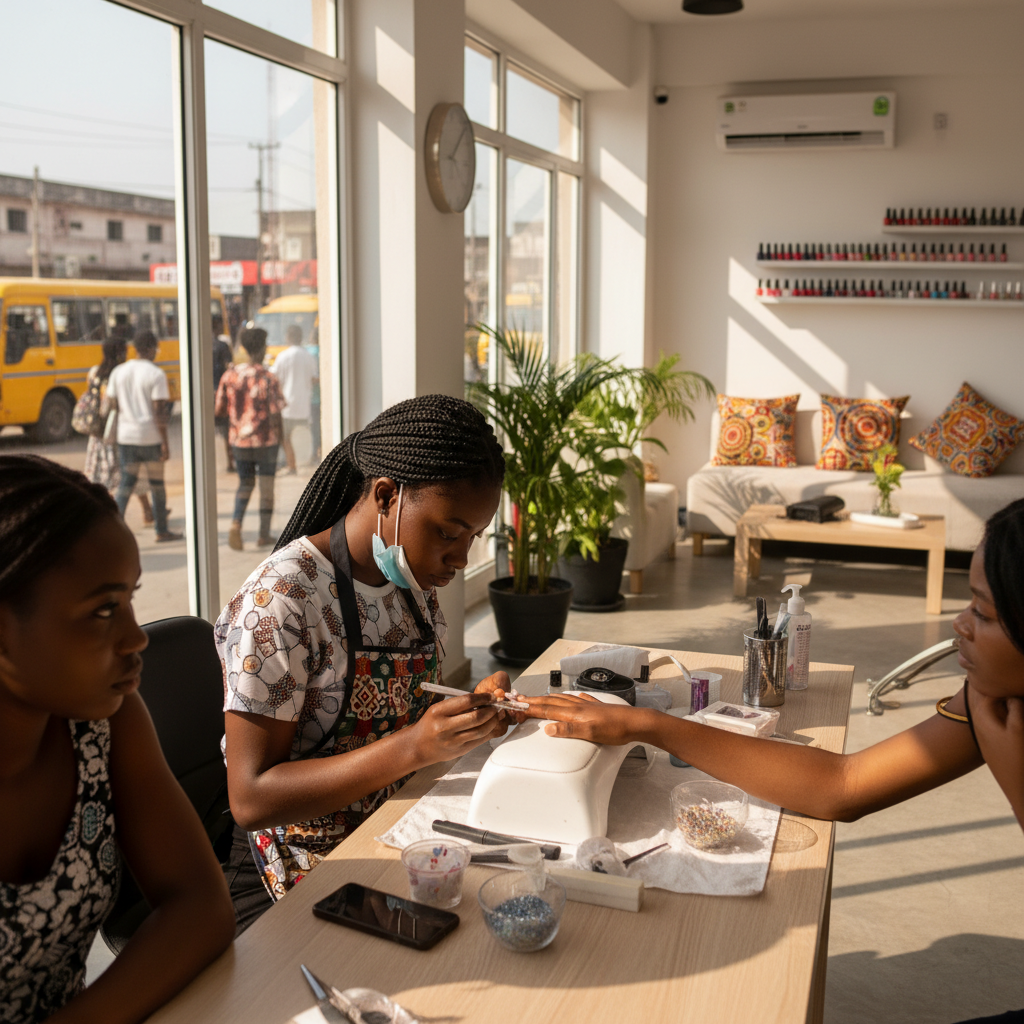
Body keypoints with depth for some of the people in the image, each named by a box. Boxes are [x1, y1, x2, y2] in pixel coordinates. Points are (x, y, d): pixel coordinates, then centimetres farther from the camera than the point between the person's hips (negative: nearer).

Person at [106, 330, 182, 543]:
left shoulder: (118, 372, 6)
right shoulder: (156, 374, -9)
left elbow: (112, 406, 5)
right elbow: (159, 411, -14)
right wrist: (165, 443, -10)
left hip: (125, 436, 4)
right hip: (151, 437, -4)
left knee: (126, 482, 8)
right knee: (157, 484, 10)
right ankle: (162, 531, 20)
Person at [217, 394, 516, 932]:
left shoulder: (415, 585, 5)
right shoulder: (280, 600, -19)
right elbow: (251, 798, -20)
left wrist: (468, 711, -5)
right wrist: (413, 746, -30)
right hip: (307, 877, -7)